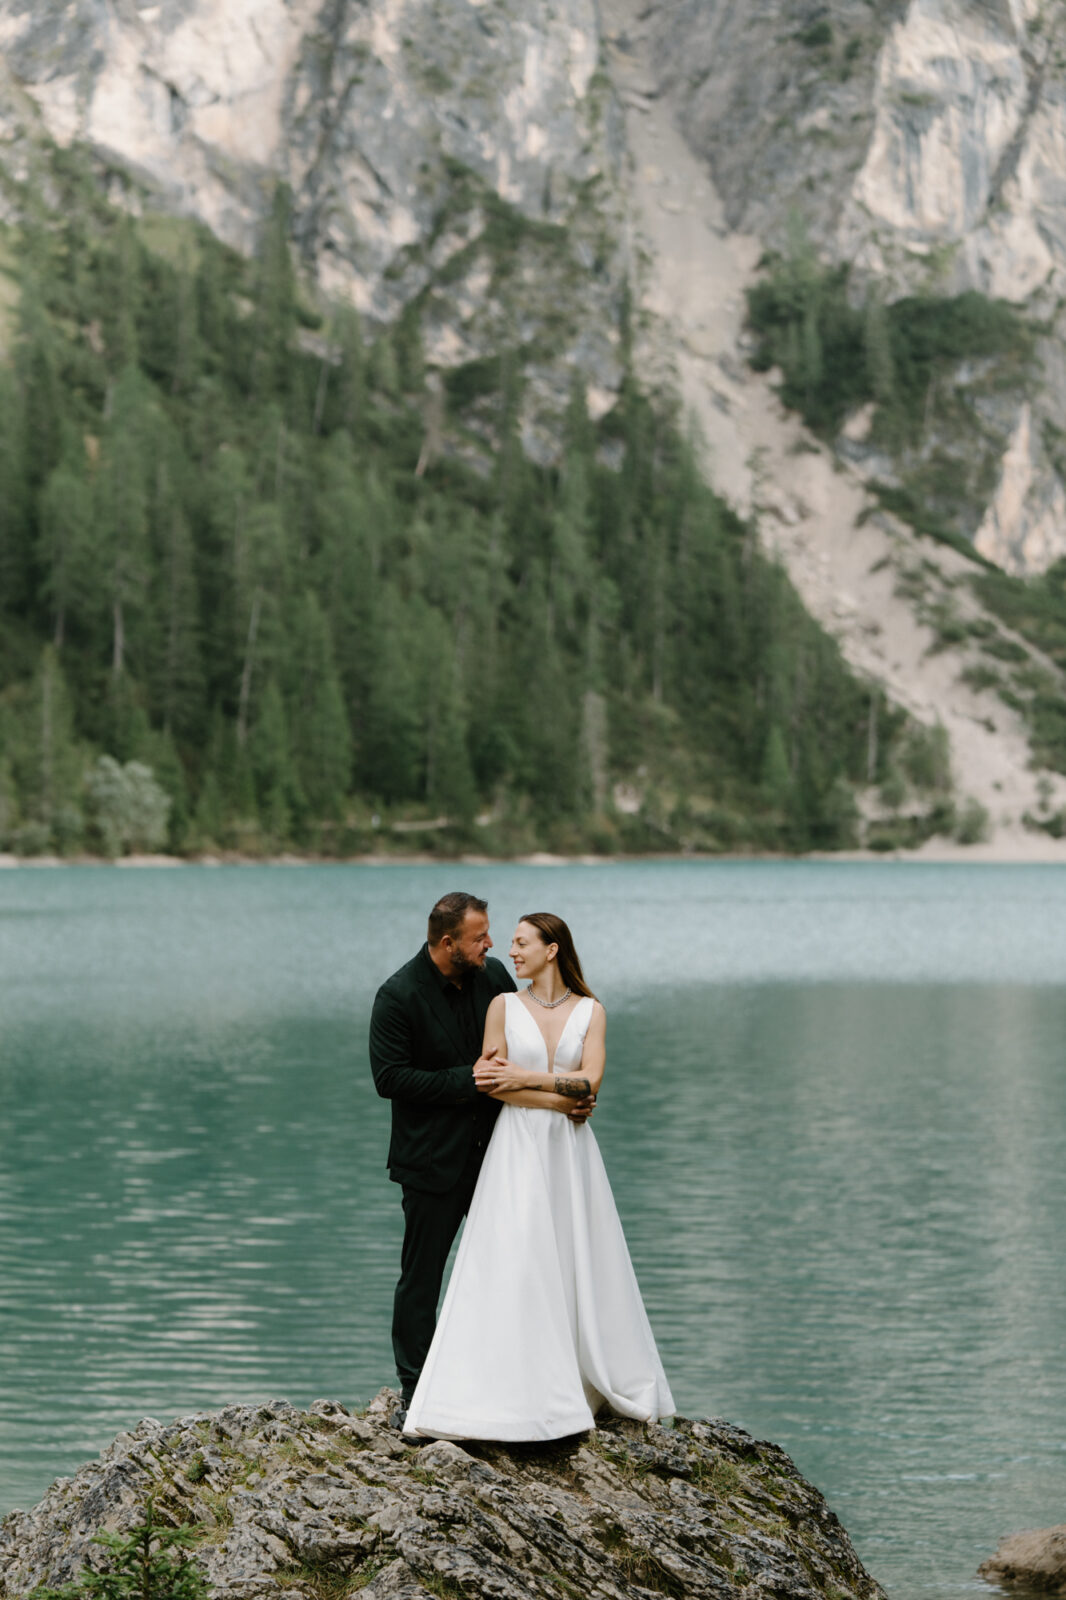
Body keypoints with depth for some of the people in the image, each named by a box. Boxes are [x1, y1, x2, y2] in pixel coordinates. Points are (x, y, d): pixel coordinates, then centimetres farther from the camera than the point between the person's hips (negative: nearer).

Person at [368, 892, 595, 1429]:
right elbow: (389, 1078, -17)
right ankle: (414, 1395, 13)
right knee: (421, 1277, 4)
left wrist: (568, 1093, -9)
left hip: (493, 1148, 5)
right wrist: (467, 1081, -19)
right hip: (433, 1158, -5)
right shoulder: (399, 996, -15)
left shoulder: (493, 975, 0)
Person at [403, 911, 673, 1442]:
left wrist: (525, 1077, -11)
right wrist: (564, 1095, -11)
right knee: (511, 1264, -7)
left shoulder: (590, 1011, 4)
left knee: (579, 1264, 6)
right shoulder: (504, 1006, 2)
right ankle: (510, 1392, -4)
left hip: (570, 1151, 1)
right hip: (518, 1148, -1)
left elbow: (590, 1081, -7)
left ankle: (599, 1381, 18)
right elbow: (495, 1085, -5)